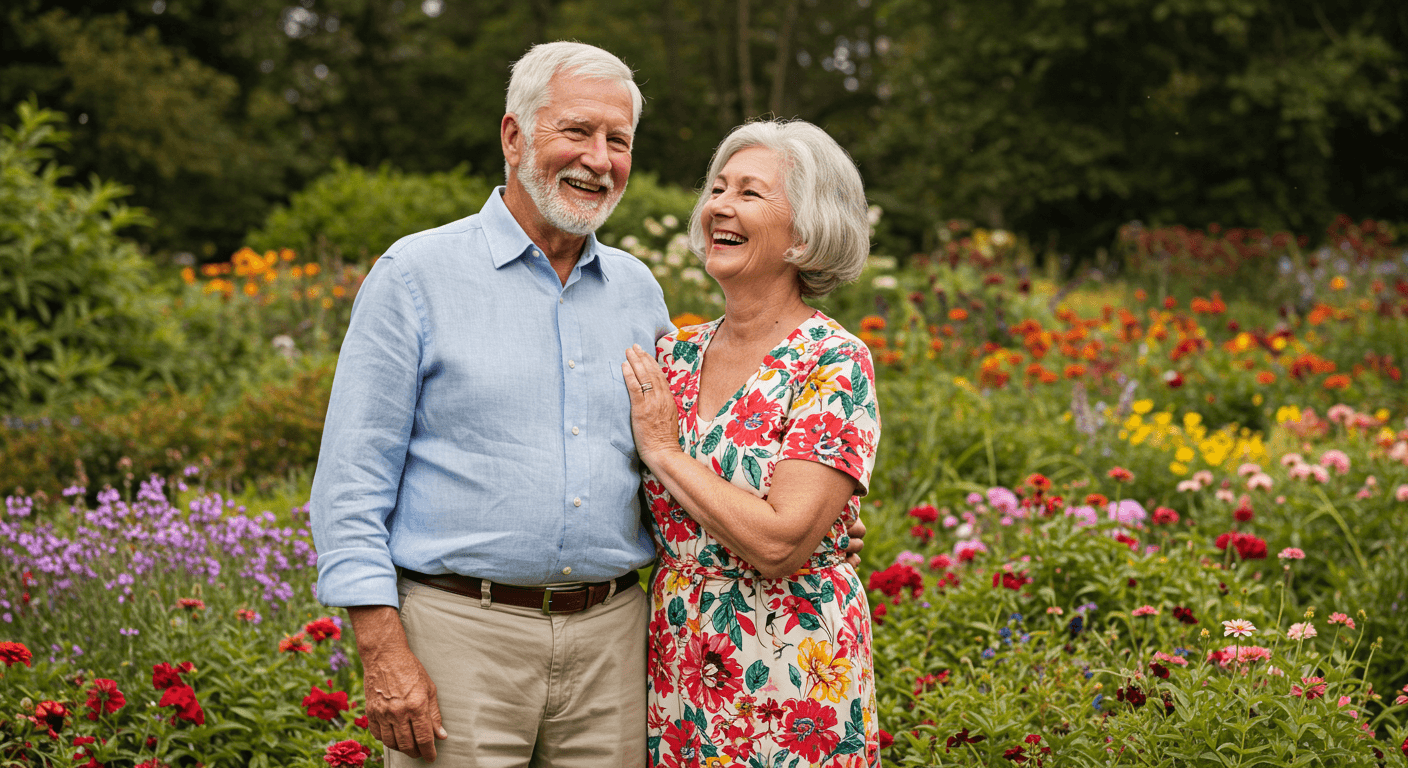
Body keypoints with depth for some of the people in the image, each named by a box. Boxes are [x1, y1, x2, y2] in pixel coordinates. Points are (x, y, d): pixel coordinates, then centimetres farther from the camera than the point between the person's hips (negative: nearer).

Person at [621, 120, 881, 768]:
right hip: (676, 672, 5)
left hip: (790, 685, -5)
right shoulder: (673, 355, 5)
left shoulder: (833, 363, -13)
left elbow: (780, 543, -22)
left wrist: (665, 451, -13)